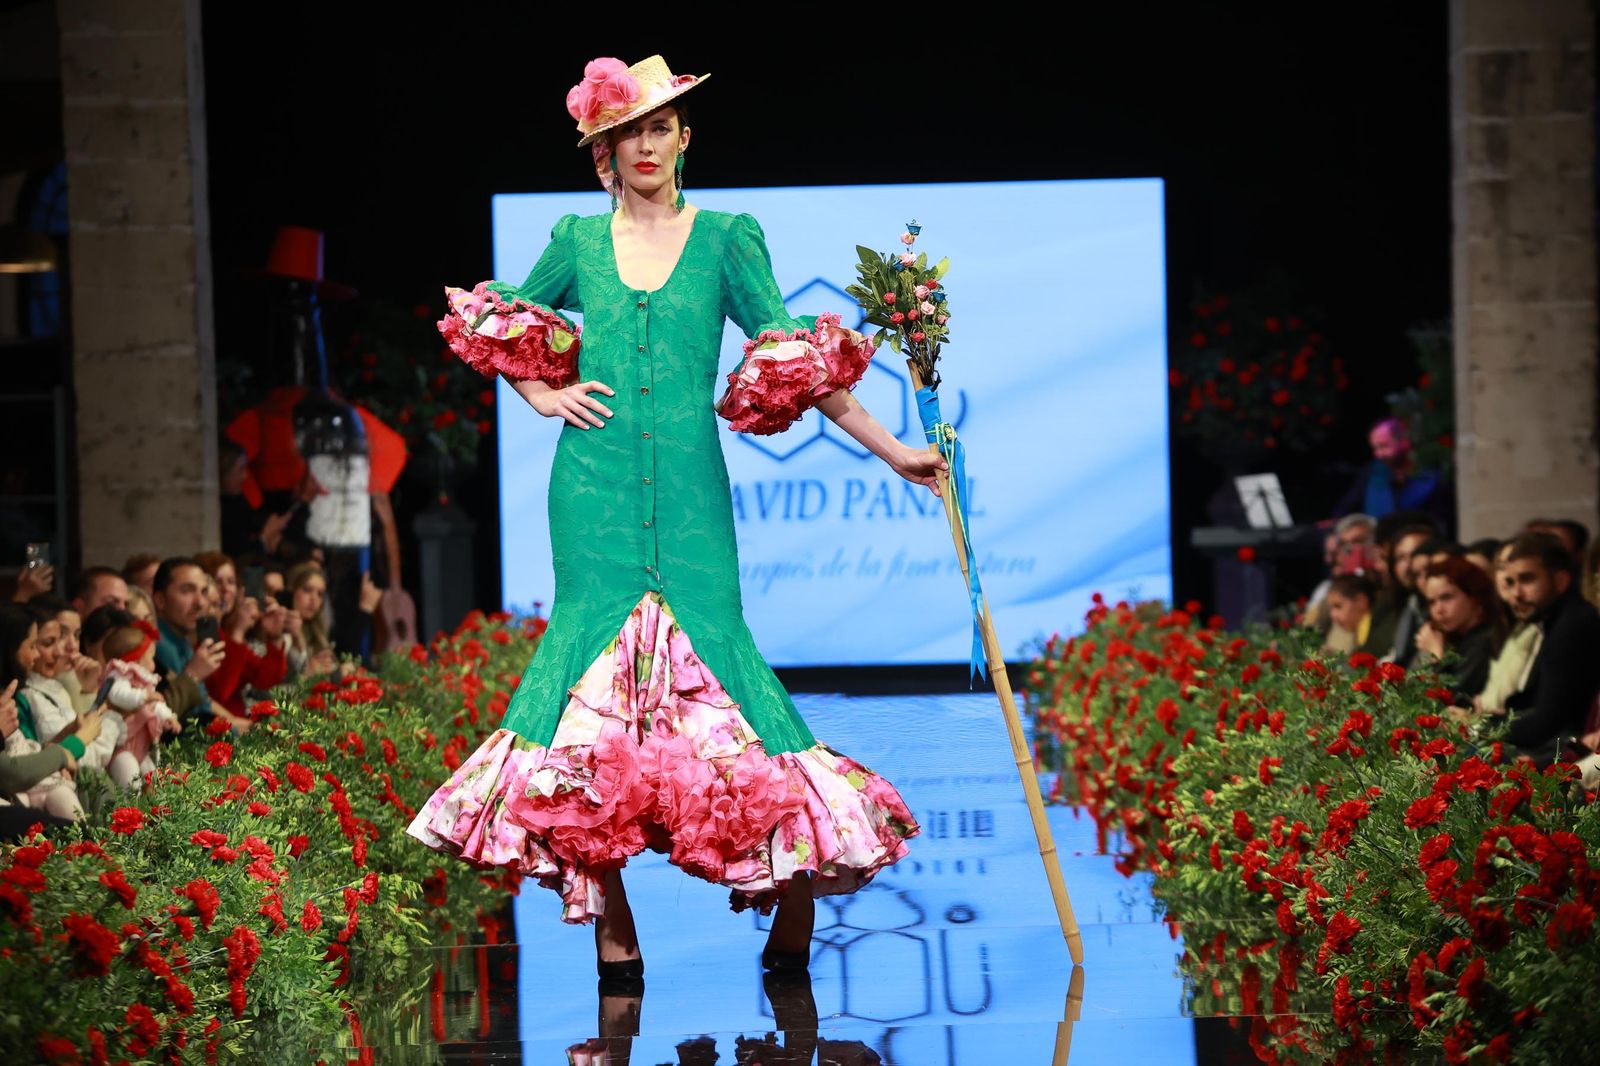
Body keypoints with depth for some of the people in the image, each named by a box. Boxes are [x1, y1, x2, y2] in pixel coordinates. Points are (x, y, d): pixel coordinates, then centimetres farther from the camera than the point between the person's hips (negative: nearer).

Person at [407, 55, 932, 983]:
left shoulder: (728, 238, 8)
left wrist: (890, 448, 0)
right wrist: (542, 393, 8)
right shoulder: (577, 242, 12)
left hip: (688, 485, -1)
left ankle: (798, 875, -2)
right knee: (597, 641, -7)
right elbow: (503, 326, 26)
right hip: (595, 484, 1)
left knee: (710, 640, -10)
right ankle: (611, 927, -5)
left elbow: (795, 359, 5)